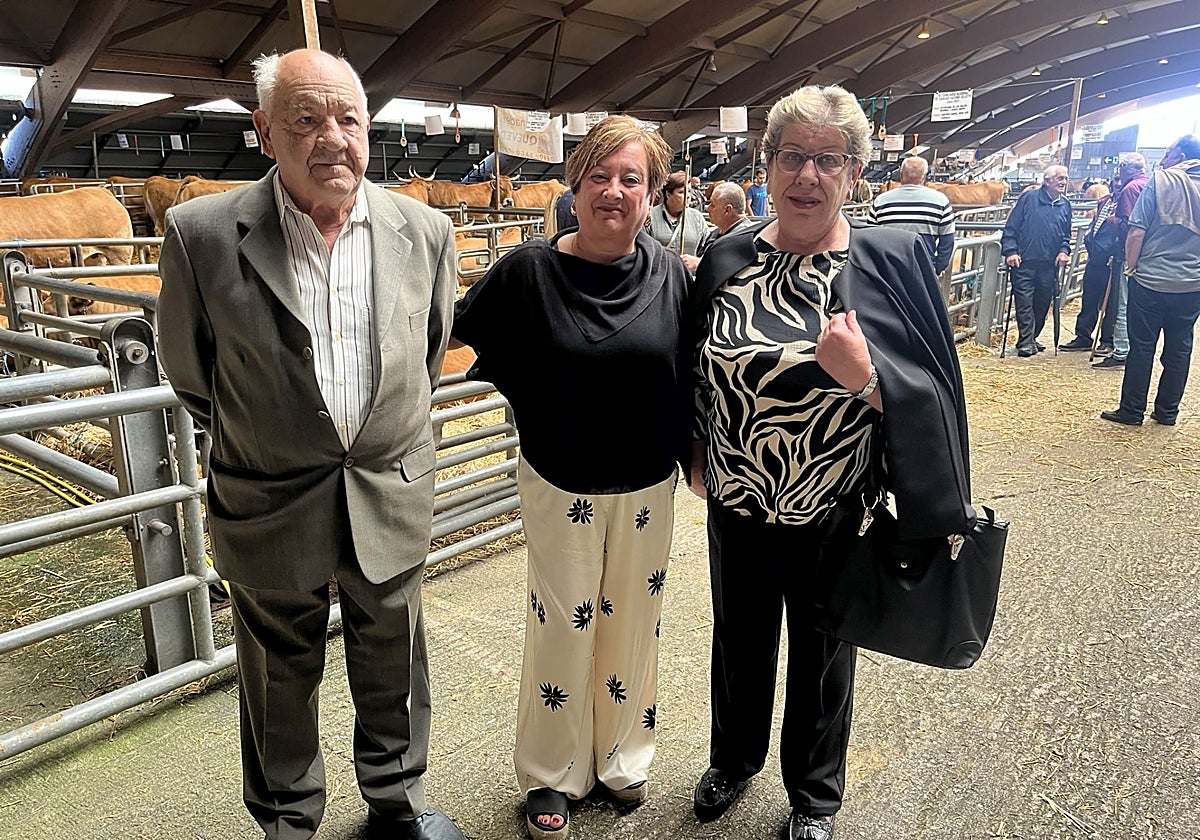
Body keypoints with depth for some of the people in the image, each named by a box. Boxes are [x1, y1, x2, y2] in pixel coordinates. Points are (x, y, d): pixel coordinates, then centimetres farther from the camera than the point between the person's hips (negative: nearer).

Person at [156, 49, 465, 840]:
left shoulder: (426, 232, -6)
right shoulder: (202, 234, -14)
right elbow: (190, 371, 1)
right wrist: (248, 437, 11)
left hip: (392, 498, 2)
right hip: (271, 506, -1)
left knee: (393, 665, 20)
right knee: (281, 681, 18)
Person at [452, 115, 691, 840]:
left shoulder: (671, 274, -5)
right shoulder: (529, 270, -11)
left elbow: (689, 374, 3)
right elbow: (473, 338, 1)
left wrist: (691, 456, 4)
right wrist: (541, 407, -4)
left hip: (648, 486, 2)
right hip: (561, 486, -2)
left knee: (632, 624, 17)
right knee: (563, 627, 10)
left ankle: (623, 755, 40)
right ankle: (552, 776, 32)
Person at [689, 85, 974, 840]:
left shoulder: (892, 260, -12)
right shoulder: (727, 259, -3)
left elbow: (932, 391, -11)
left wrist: (864, 377, -29)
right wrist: (698, 460, 12)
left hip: (834, 515, -2)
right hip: (737, 504, 3)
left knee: (822, 656, 18)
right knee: (739, 641, 22)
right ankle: (734, 760, 50)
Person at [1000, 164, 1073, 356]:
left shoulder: (1065, 205, 14)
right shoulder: (1029, 198, -1)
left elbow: (1066, 235, 21)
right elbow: (1011, 227, -3)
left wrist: (1064, 250, 2)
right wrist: (1010, 250, -12)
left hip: (1049, 265, 5)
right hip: (1024, 262, -5)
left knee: (1042, 303, 9)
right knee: (1024, 303, -7)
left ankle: (1031, 339, 21)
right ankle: (1025, 342, -4)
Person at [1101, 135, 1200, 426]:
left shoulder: (1161, 180, -7)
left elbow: (1137, 231, -12)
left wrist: (1131, 266, -1)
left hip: (1151, 281, -4)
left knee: (1141, 348, 3)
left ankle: (1131, 411, 8)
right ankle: (1167, 411, 20)